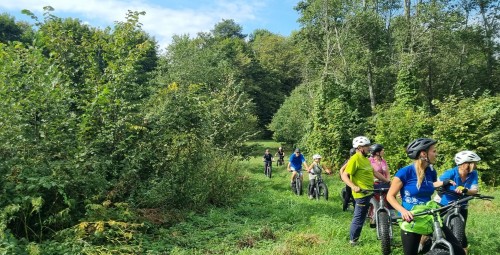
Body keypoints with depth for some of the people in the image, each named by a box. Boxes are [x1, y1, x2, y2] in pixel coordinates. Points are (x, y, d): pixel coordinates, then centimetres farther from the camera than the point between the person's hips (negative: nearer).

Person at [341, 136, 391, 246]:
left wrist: (387, 180, 15)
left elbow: (374, 172, 19)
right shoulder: (355, 159, -17)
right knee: (359, 217, 2)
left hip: (369, 192, 8)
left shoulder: (365, 159, 13)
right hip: (361, 193, -8)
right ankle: (353, 240, 15)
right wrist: (353, 186, -35)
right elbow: (344, 176, -21)